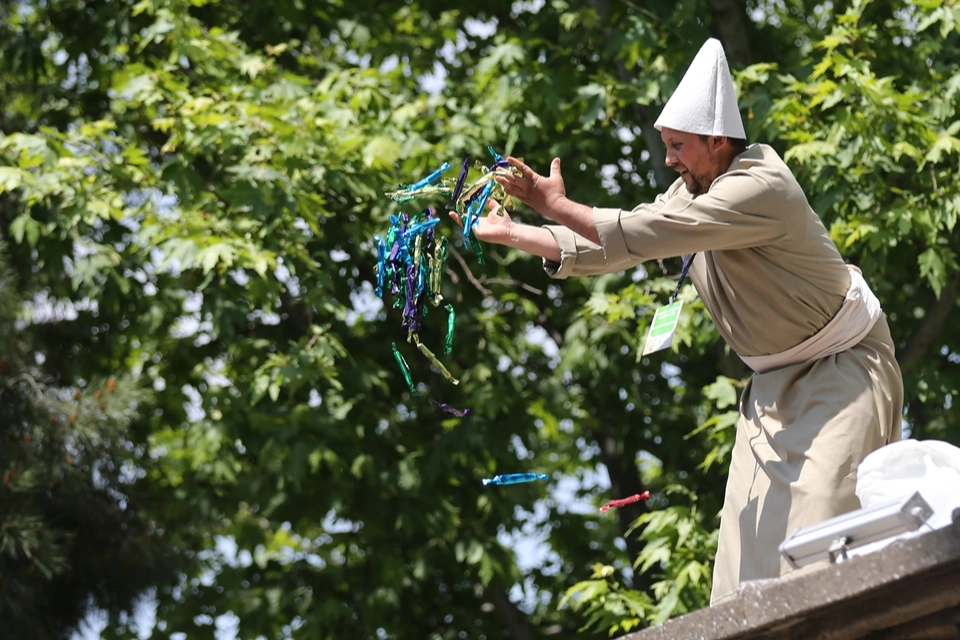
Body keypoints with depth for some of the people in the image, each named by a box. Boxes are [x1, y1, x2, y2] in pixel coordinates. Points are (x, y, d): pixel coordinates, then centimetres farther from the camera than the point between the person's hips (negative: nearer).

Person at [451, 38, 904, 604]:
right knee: (754, 520, 1)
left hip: (842, 366, -8)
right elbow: (613, 248, 4)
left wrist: (556, 204, -25)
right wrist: (509, 234, -1)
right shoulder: (695, 189, 3)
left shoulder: (760, 189, -26)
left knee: (822, 513, -18)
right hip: (778, 377, 9)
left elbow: (644, 234, -32)